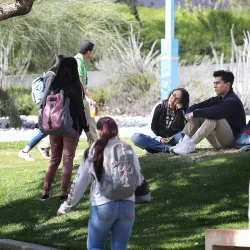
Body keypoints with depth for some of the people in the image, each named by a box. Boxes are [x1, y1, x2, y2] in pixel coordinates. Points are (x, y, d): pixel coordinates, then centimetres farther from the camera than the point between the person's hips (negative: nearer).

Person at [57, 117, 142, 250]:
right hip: (127, 205, 2)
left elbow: (79, 182, 1)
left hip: (102, 206, -2)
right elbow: (138, 180, 7)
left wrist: (66, 206, 11)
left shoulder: (93, 152, -2)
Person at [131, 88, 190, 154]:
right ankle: (168, 148, -34)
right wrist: (159, 139, -21)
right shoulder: (159, 106, -1)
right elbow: (151, 128, -3)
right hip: (157, 140, 0)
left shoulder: (181, 112, 0)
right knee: (135, 137, -29)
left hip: (171, 140, 0)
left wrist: (181, 110, -19)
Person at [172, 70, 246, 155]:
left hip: (232, 140, -8)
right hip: (218, 142, 8)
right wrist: (189, 113, -16)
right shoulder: (218, 99, 10)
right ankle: (184, 142, -19)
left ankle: (190, 145, -38)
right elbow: (194, 107, 7)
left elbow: (214, 112, -34)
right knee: (197, 116, 1)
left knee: (214, 117, -30)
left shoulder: (233, 102, -16)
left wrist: (195, 113, -23)